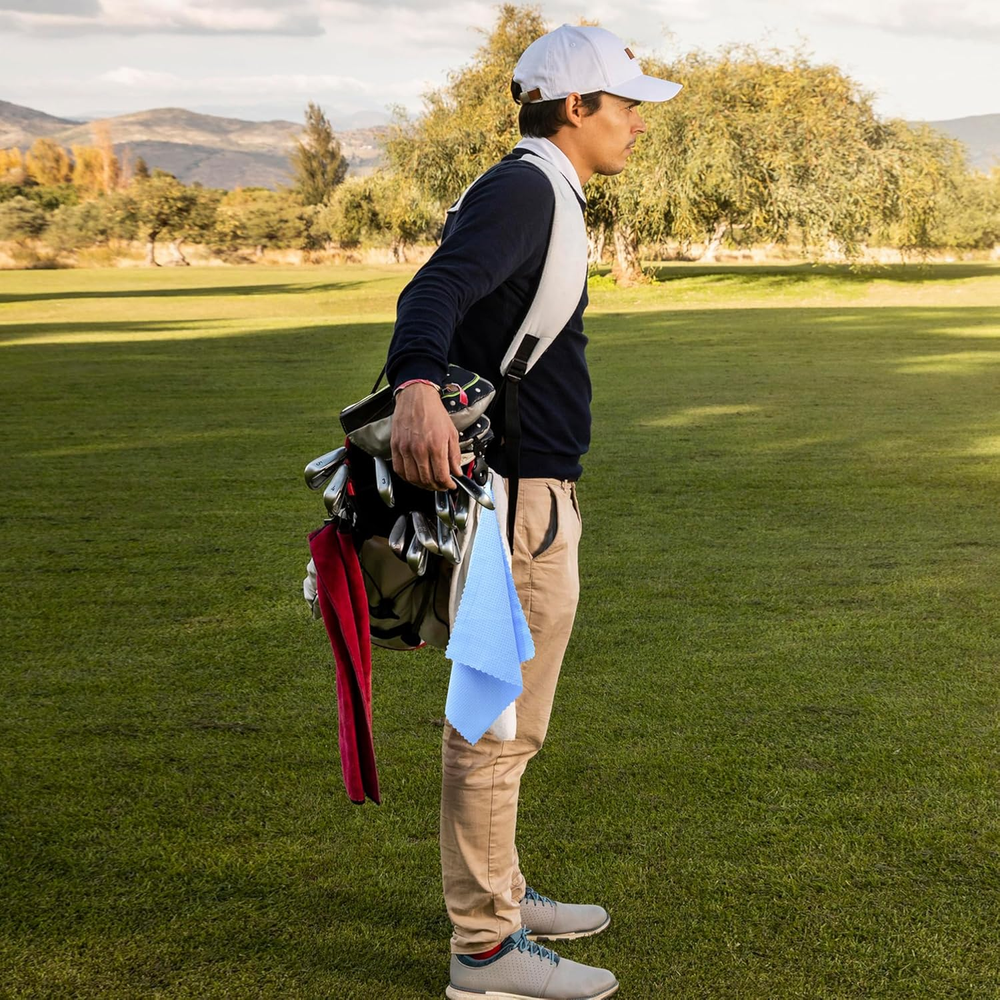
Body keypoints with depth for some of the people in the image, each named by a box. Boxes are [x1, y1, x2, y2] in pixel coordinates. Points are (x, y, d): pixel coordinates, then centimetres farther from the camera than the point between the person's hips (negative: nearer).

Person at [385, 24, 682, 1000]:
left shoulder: (532, 195, 17)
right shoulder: (520, 191, -16)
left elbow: (461, 297, 24)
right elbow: (437, 289, -33)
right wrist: (417, 387, -52)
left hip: (528, 491, 11)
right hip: (518, 505, -11)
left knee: (496, 720, 20)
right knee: (497, 729, -2)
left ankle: (499, 896, 35)